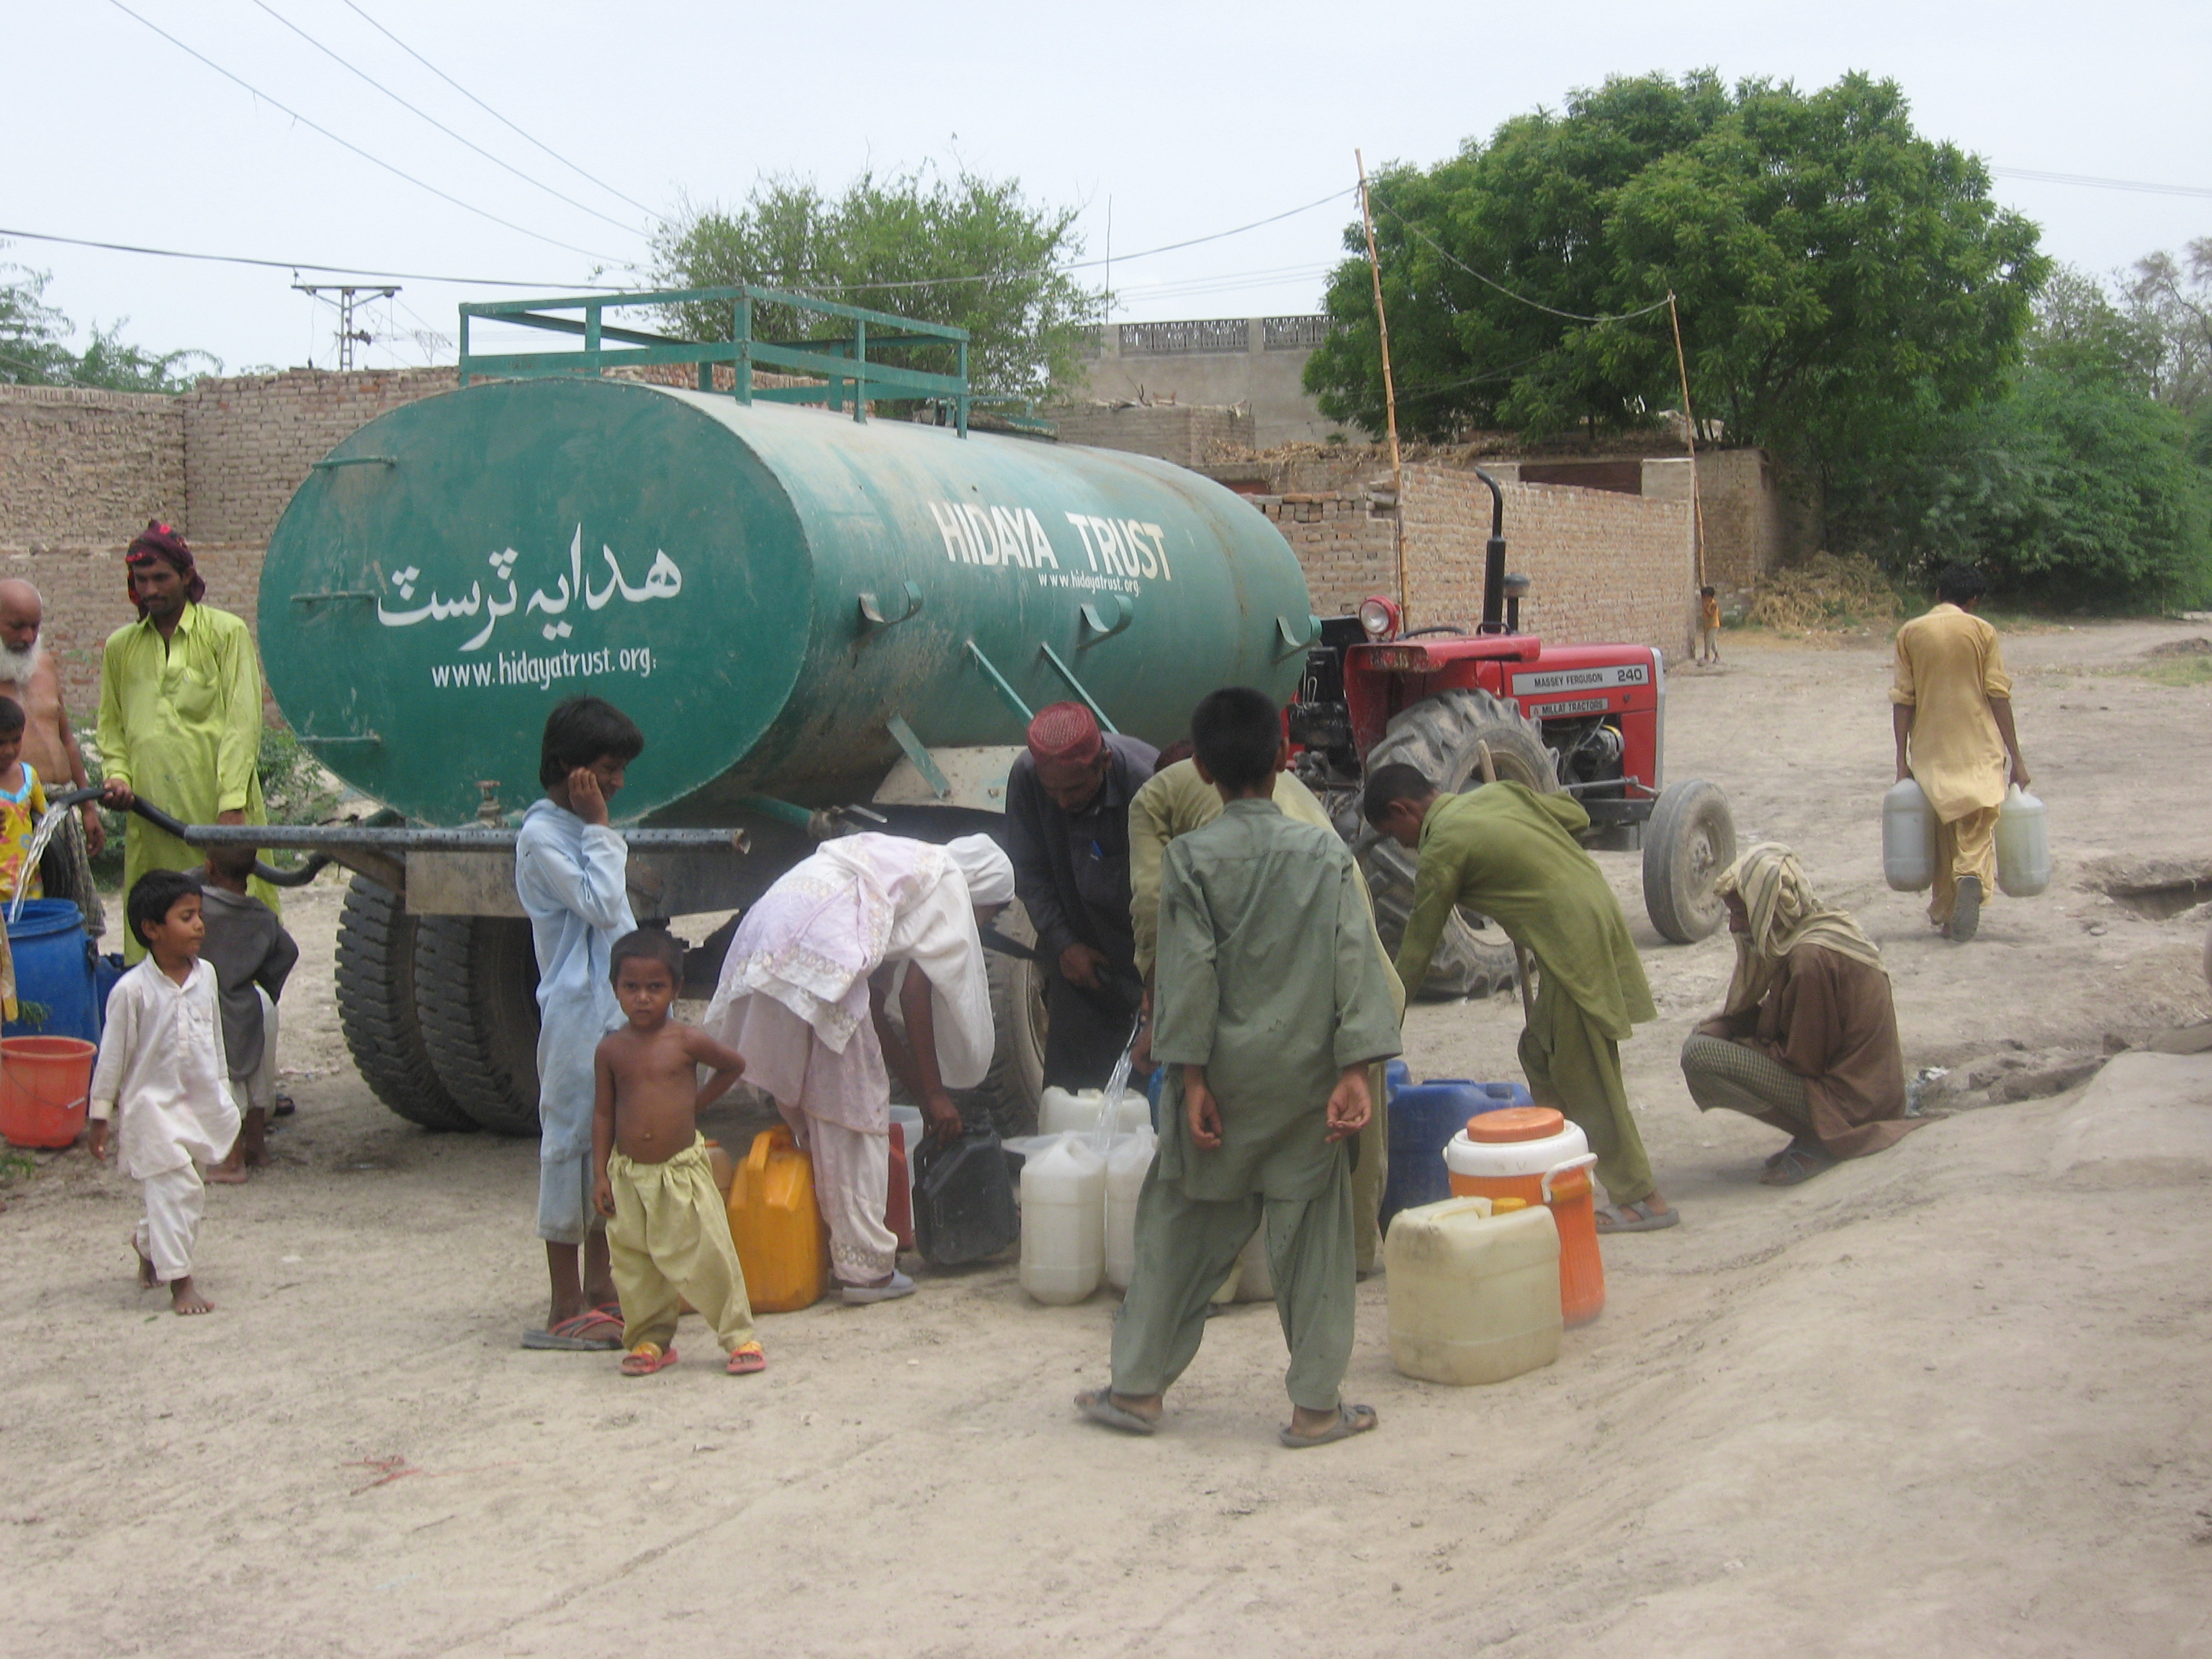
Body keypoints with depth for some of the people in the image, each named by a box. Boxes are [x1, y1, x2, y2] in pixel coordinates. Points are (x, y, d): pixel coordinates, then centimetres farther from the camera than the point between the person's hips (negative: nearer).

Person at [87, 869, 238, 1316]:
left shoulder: (206, 975, 2)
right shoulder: (132, 990, -15)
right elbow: (112, 1056, -9)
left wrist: (223, 1092, 20)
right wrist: (100, 1117, -5)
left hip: (202, 1101, 6)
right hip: (153, 1106, -6)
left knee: (183, 1191, 15)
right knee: (176, 1188, -10)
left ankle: (148, 1245, 42)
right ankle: (179, 1282, -4)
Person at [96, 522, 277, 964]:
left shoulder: (226, 633, 4)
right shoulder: (119, 647, 17)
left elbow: (242, 723, -3)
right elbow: (112, 726, 24)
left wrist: (232, 804, -13)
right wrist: (118, 775, 2)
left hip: (217, 813, -4)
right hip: (150, 819, 4)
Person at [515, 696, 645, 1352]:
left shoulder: (580, 829, 16)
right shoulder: (542, 837, -12)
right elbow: (601, 906, -20)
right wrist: (598, 827, -14)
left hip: (619, 1011, 9)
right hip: (579, 1011, -9)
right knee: (572, 1144, -4)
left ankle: (601, 1288, 21)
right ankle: (566, 1309, 1)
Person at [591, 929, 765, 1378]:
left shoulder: (686, 1042, -5)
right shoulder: (611, 1049, 0)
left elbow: (734, 1065, 12)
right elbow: (603, 1113, 5)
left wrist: (696, 1102, 6)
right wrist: (600, 1175, 1)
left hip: (682, 1170, -2)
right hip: (629, 1176, 2)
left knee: (709, 1255, -3)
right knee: (634, 1265, 6)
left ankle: (739, 1336, 7)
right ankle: (650, 1340, 22)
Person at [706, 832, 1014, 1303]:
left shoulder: (900, 865, 34)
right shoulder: (949, 881, 10)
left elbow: (875, 1005, 32)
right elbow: (916, 995, 2)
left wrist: (920, 1087, 32)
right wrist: (935, 1093, 8)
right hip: (817, 950, -9)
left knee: (801, 1098, 17)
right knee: (854, 1105, 0)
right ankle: (866, 1267, 5)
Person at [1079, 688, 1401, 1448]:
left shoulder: (1190, 857, -5)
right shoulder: (1325, 851, -1)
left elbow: (1190, 974, -9)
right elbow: (1354, 963, -6)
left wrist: (1193, 1078, -7)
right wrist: (1355, 1069, -7)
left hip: (1225, 1072, 0)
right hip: (1306, 1072, 1)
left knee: (1181, 1227, 10)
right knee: (1311, 1235, 6)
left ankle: (1137, 1387, 17)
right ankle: (1316, 1406, 10)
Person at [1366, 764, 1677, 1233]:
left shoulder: (1442, 848, -7)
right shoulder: (1499, 794, 14)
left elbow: (1418, 946, -3)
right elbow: (1577, 816, 21)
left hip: (1573, 943, -9)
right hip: (1598, 910, 9)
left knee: (1585, 1080, -3)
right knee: (1540, 1053, 15)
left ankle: (1642, 1199, 1)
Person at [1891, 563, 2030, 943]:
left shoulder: (1910, 633, 2)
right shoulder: (1982, 631, -2)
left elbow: (1903, 698, 0)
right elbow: (1998, 695, -5)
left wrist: (1902, 759, 2)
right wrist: (2015, 756, -2)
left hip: (1931, 751, 2)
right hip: (1979, 750, -2)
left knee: (1942, 832, 15)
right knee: (1977, 829, -1)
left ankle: (1945, 914, 20)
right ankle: (1973, 878, -31)